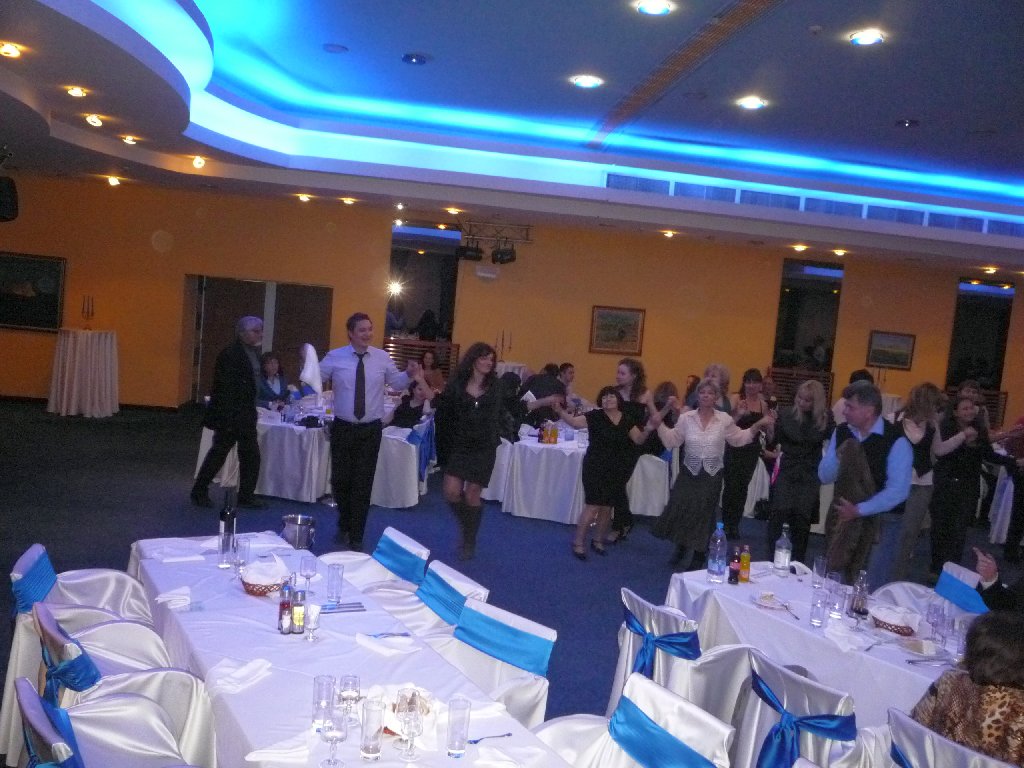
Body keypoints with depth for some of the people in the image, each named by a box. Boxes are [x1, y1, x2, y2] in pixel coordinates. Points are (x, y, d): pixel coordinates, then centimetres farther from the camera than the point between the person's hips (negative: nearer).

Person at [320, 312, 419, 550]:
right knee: (340, 480, 9)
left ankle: (356, 537, 17)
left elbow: (396, 383, 9)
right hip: (343, 428, 0)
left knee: (363, 483, 4)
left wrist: (409, 374, -10)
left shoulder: (382, 358, 0)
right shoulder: (335, 357, -3)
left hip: (371, 430, 0)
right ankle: (345, 526, 36)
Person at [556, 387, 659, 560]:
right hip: (595, 468, -4)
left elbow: (638, 440, 7)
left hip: (616, 470, 4)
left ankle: (598, 541, 27)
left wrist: (648, 429, -11)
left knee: (607, 507, 11)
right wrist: (560, 410, -33)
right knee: (592, 506, -8)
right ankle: (578, 543, 3)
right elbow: (574, 422, -17)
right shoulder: (595, 416, -8)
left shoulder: (626, 420, 4)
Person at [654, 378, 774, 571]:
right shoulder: (686, 418, -2)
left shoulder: (724, 420, -3)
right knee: (680, 510, 2)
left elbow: (738, 438, 8)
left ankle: (698, 559, 21)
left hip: (711, 476, -1)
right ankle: (681, 550, 29)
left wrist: (758, 425, 1)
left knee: (703, 514, 5)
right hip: (688, 474, 1)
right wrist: (659, 422, -9)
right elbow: (671, 440, -1)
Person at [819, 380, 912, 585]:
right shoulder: (841, 433, 2)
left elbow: (898, 491, -20)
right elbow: (824, 476, 3)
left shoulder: (896, 441, -15)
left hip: (880, 519, -5)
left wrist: (859, 510, -19)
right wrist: (838, 458, -17)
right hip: (844, 515, 5)